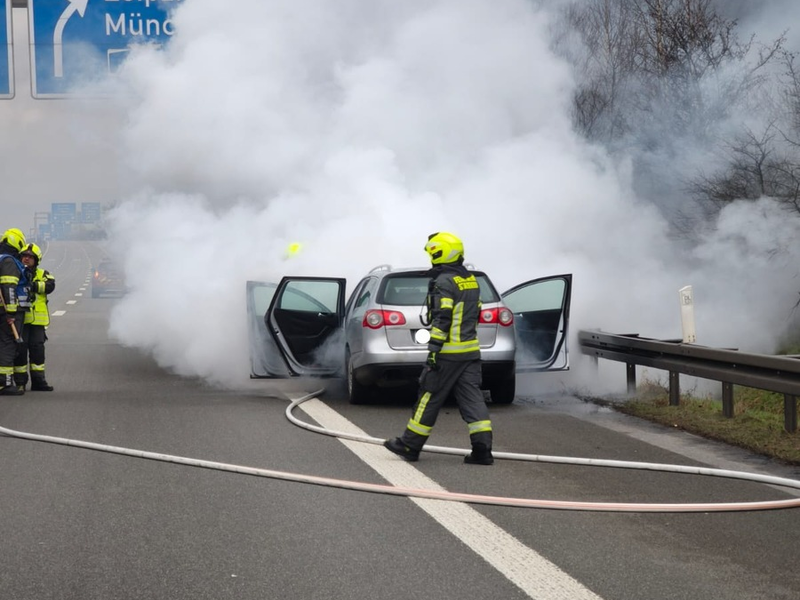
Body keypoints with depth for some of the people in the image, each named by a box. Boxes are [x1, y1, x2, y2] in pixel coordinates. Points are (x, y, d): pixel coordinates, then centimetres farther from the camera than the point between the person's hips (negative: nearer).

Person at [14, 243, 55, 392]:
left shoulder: (42, 274, 10)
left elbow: (50, 286, -10)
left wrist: (33, 285, -24)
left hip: (37, 319, 2)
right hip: (19, 318, -2)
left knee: (37, 349, 7)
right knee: (20, 349, -2)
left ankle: (38, 380, 13)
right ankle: (20, 381, 4)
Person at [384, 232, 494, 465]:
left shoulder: (444, 283, -14)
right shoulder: (471, 280, 14)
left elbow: (442, 319, -20)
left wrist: (433, 349, -20)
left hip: (448, 353, -8)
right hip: (470, 351, 8)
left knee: (429, 398, 2)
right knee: (471, 398, 3)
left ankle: (409, 445, 12)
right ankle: (482, 449, -5)